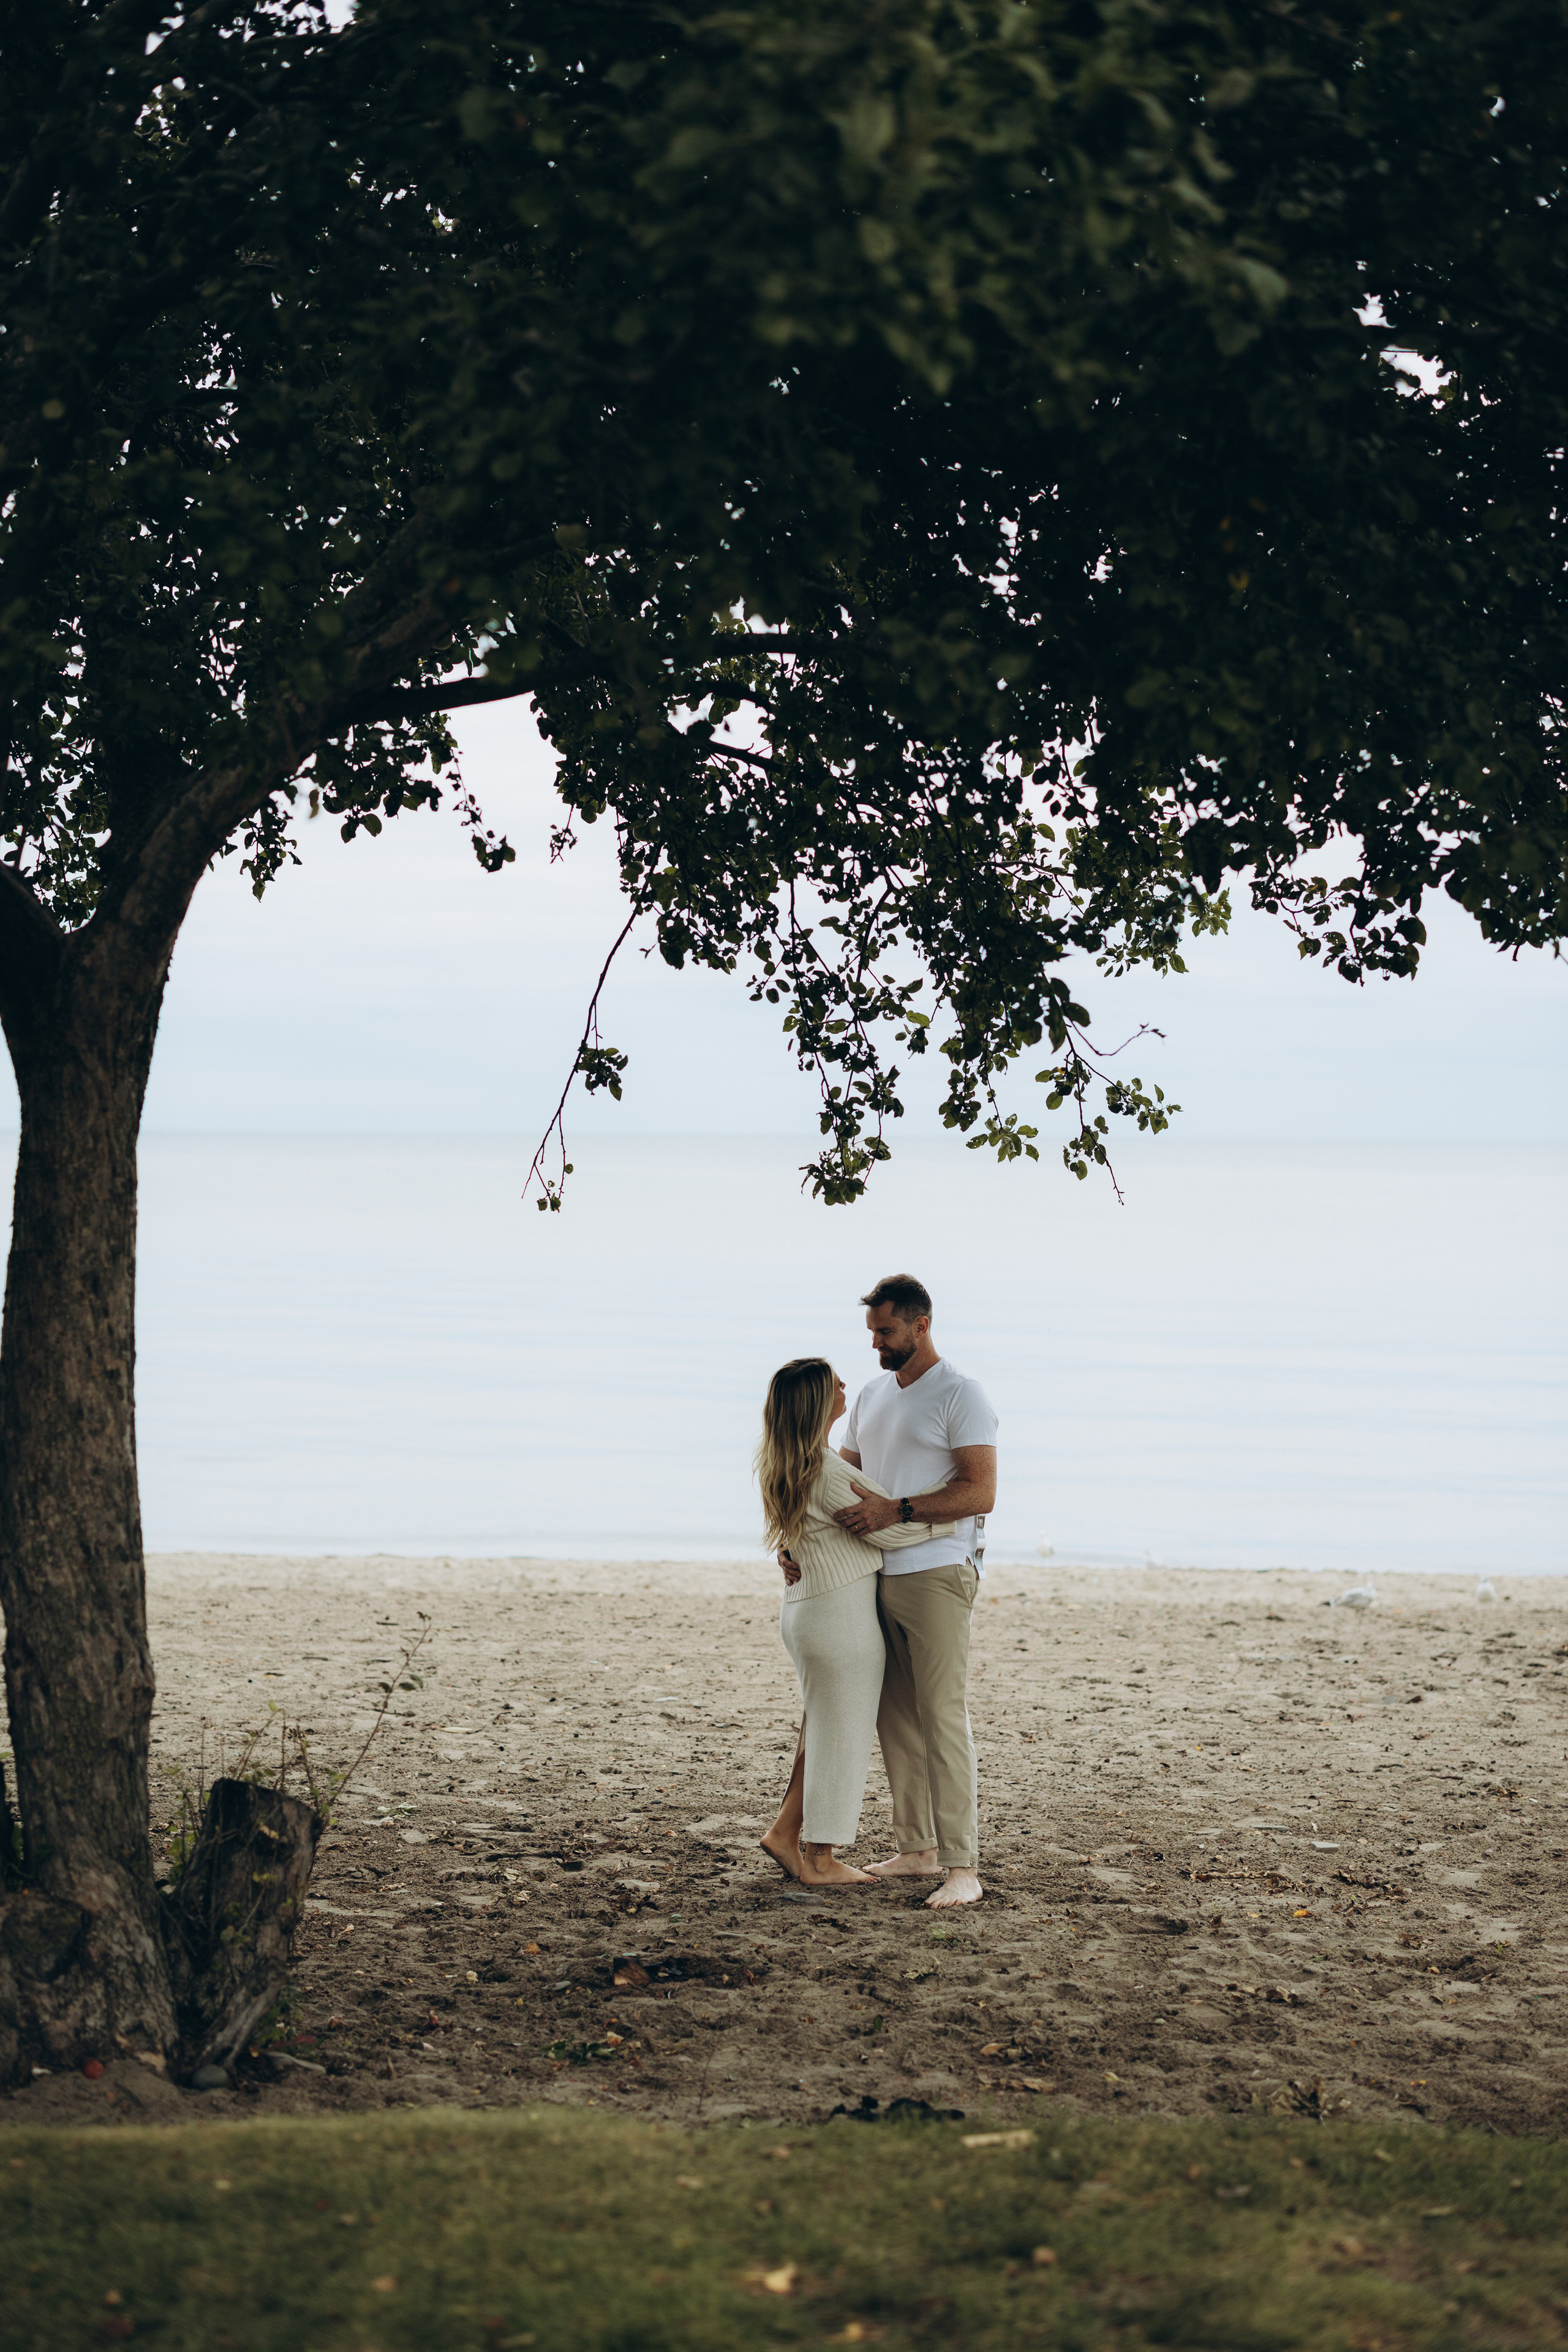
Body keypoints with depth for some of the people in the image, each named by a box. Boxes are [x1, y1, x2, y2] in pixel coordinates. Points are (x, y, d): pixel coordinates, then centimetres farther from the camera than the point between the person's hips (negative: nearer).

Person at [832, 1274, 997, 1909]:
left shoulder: (961, 1397, -7)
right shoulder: (872, 1396, 17)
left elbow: (980, 1493, -15)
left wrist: (893, 1511, -21)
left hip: (935, 1576, -8)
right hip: (876, 1577, 8)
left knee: (942, 1718, -10)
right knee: (895, 1719, 10)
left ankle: (962, 1867, -10)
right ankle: (917, 1848, 19)